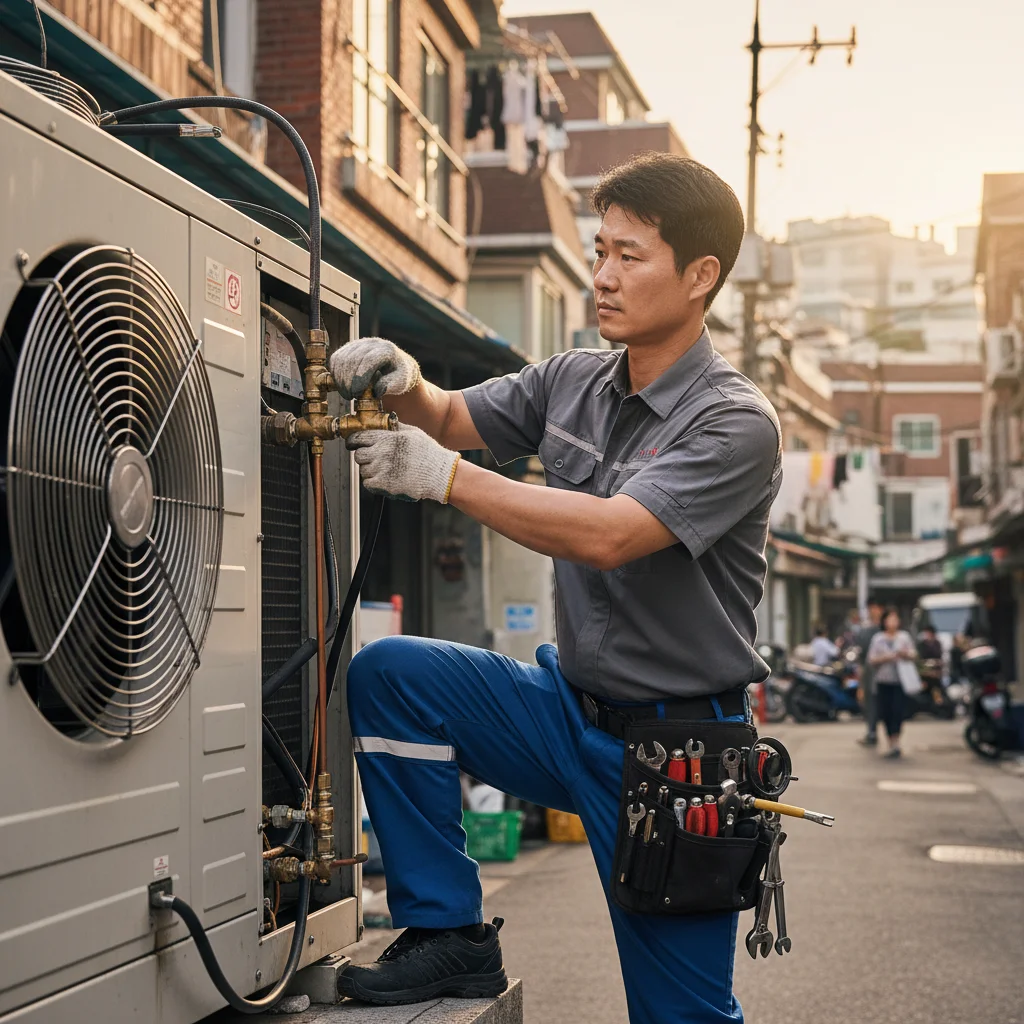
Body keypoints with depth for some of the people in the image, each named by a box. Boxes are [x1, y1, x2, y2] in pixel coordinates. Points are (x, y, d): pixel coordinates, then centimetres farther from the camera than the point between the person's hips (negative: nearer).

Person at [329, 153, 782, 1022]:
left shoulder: (736, 423, -19)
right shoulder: (573, 380, 3)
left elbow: (606, 535, -31)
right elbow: (452, 419, 11)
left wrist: (443, 477, -32)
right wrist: (402, 379, -13)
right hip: (570, 707, 6)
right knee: (387, 674, -13)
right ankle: (450, 934, -3)